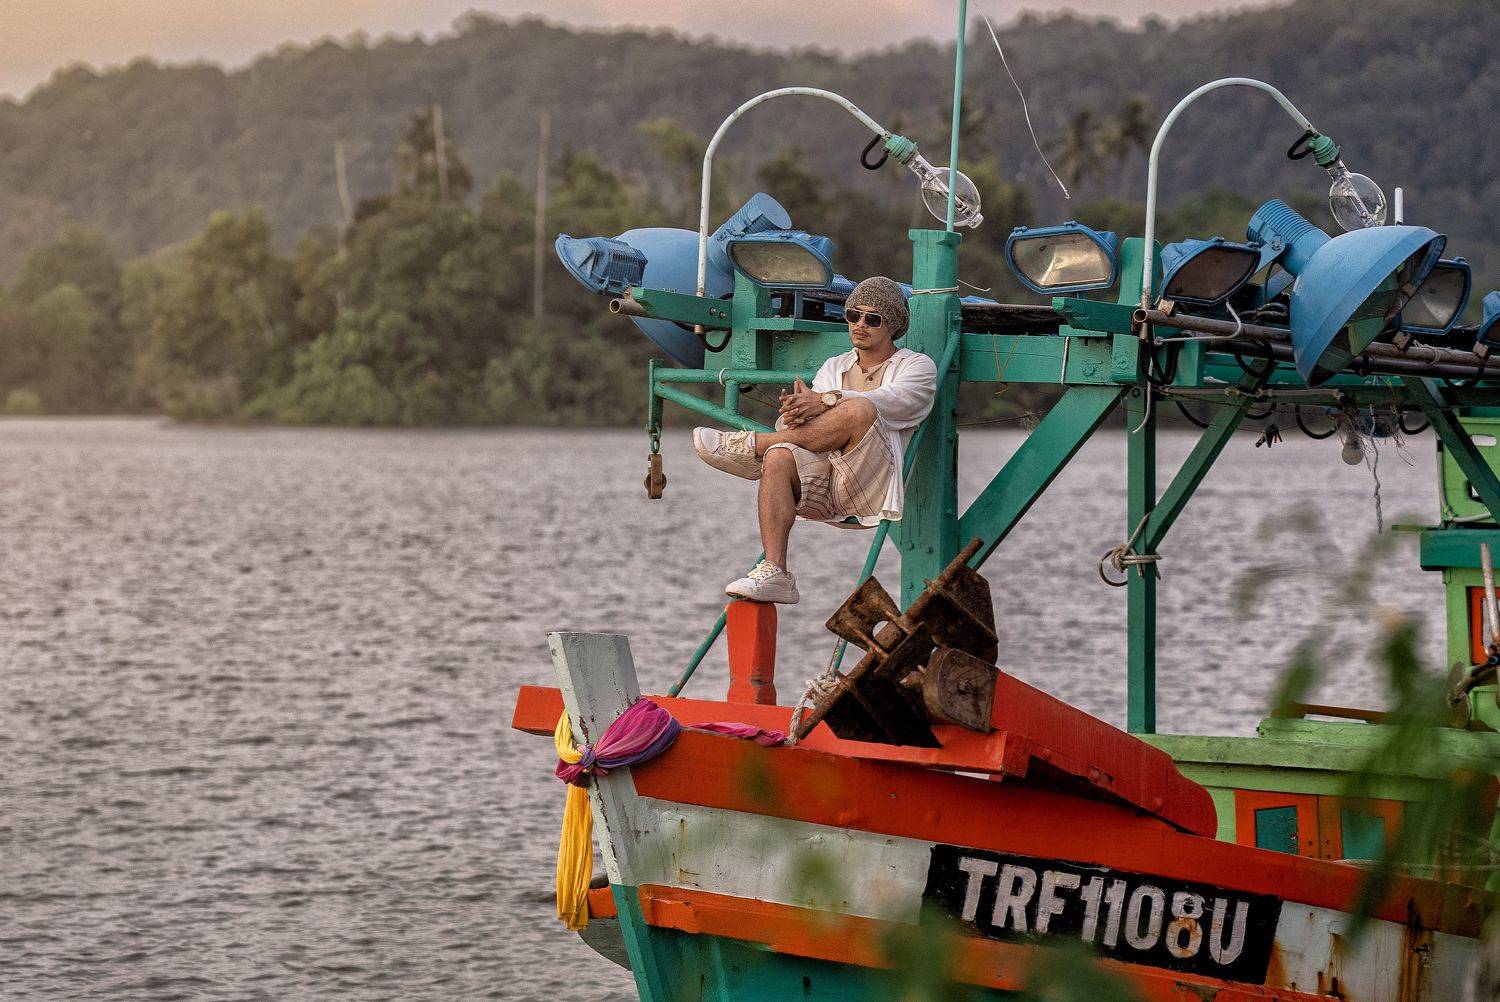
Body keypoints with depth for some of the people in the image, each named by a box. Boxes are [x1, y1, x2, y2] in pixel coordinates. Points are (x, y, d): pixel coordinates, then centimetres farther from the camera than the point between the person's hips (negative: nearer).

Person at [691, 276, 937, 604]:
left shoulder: (918, 366, 11)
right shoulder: (834, 368, 25)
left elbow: (893, 402, -13)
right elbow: (812, 428, 12)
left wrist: (826, 401, -25)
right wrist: (796, 413, -15)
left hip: (879, 489, -4)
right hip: (826, 491, 4)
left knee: (859, 410, -32)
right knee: (780, 457, -30)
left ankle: (752, 446, -21)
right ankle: (773, 573, -39)